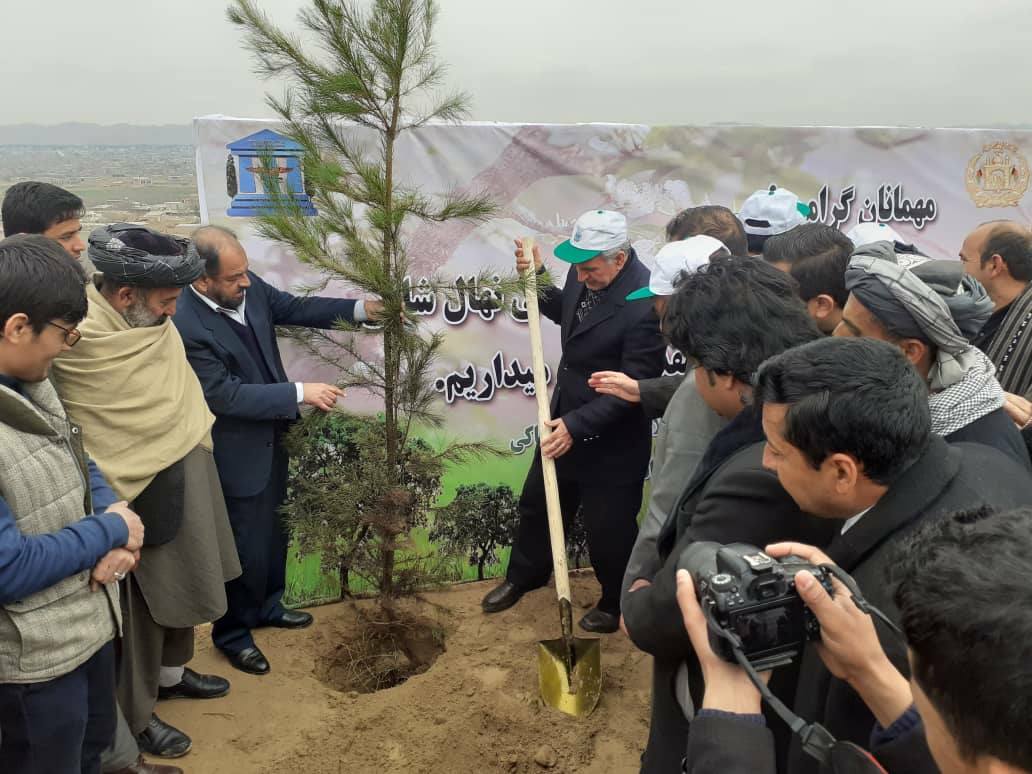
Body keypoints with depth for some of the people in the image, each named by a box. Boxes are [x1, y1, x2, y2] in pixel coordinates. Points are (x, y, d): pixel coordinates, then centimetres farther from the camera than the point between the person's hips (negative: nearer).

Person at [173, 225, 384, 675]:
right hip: (237, 452, -8)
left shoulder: (249, 288, -9)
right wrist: (301, 394, -26)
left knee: (274, 532, 24)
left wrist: (361, 309, -5)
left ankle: (267, 607, 47)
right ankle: (232, 633, 31)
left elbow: (294, 308, 6)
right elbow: (227, 396, -27)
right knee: (245, 548, 8)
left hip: (271, 437, 8)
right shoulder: (185, 326, -29)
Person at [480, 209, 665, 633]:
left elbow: (634, 386, -26)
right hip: (566, 417, 8)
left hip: (612, 436, -8)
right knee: (537, 501, 25)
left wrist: (578, 425, -27)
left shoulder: (645, 303, -30)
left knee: (608, 526, 12)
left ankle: (618, 604, 40)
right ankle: (524, 575, 51)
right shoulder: (585, 273, -8)